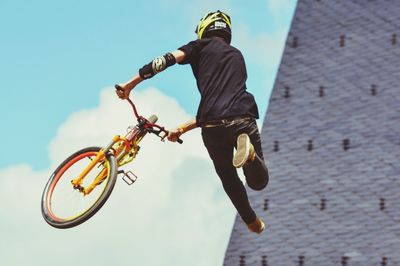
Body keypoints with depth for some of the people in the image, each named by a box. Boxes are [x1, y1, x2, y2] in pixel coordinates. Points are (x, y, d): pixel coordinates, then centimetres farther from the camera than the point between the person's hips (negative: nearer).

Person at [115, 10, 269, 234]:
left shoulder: (203, 46, 17)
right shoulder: (237, 56, 29)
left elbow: (168, 59, -1)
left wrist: (131, 83, 3)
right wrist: (183, 129, 30)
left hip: (213, 128, -2)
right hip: (243, 119, 2)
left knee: (228, 178, 23)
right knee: (258, 181, 11)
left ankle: (252, 222, 28)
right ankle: (249, 151, -19)